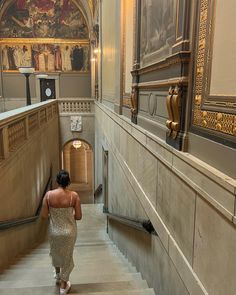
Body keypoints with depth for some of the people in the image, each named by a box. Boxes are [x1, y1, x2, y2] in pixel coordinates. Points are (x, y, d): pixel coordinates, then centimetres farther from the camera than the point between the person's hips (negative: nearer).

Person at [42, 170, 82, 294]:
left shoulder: (49, 195, -16)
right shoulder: (74, 195, -17)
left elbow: (44, 215, -10)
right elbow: (78, 217, -12)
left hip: (54, 231, 2)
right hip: (69, 232, -1)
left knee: (55, 252, 31)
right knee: (67, 256, 19)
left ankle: (58, 274, 55)